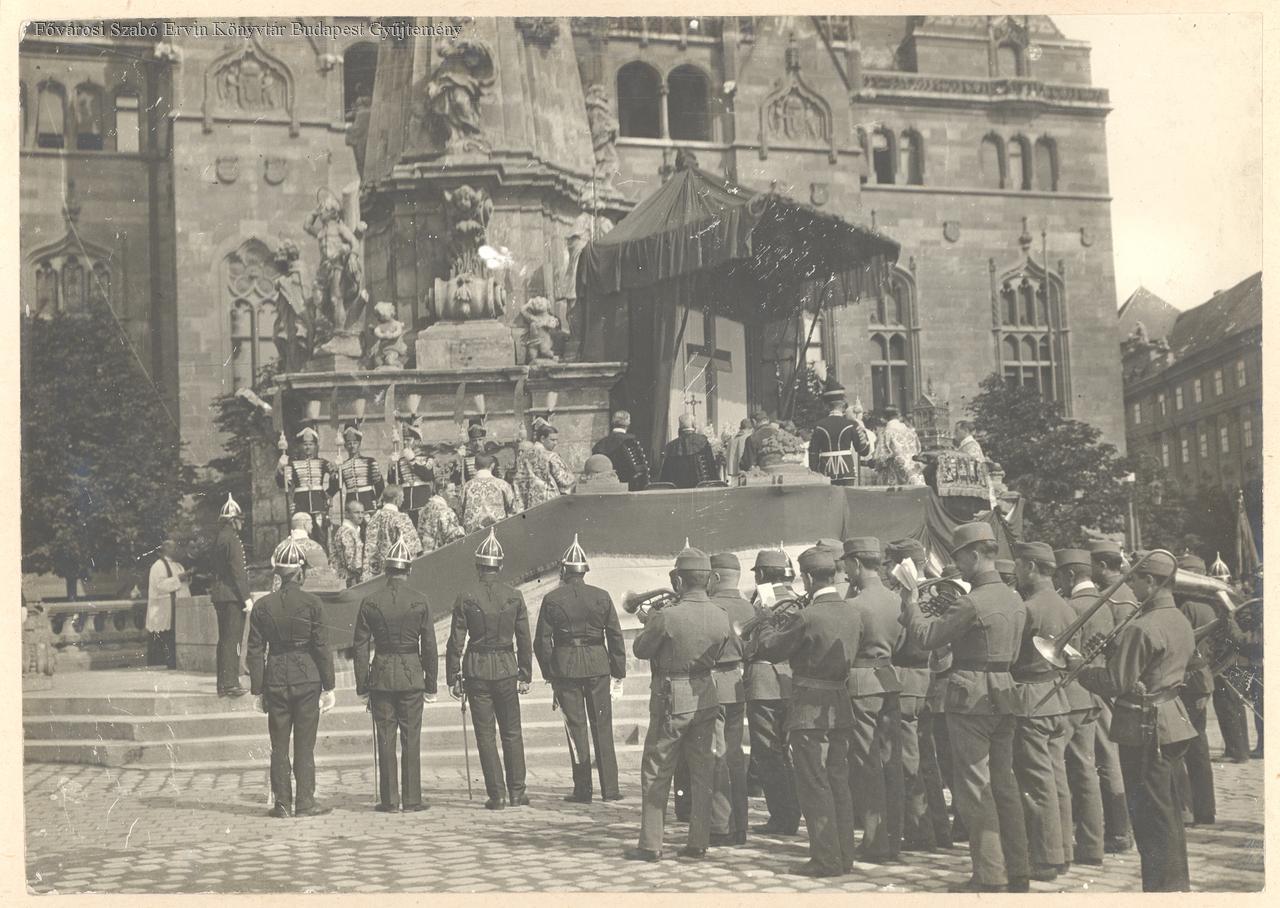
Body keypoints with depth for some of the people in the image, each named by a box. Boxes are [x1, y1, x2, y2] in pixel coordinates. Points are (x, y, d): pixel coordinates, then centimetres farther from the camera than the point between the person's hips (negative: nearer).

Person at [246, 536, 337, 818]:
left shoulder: (263, 605, 0)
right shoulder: (310, 602, -7)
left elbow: (255, 651, 2)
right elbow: (320, 647, -5)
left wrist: (258, 690, 8)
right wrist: (328, 686, 1)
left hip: (275, 679, 2)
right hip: (307, 678, -2)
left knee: (279, 745, 9)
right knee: (305, 744, 4)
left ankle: (282, 803, 11)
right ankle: (305, 802, 5)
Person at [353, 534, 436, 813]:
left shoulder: (370, 602, -2)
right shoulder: (420, 601, -4)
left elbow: (360, 646, 0)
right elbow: (429, 646, -2)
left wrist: (362, 686, 6)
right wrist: (431, 685, 5)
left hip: (381, 677, 1)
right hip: (412, 676, -1)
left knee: (385, 739, 6)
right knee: (411, 738, 5)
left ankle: (389, 800, 8)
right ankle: (411, 799, 6)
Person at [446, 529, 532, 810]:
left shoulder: (465, 597, -6)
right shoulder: (514, 596, -1)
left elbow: (456, 642, -6)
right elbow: (524, 640, 2)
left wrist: (453, 678, 1)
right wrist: (525, 675, 10)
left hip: (476, 670, -1)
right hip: (506, 669, 1)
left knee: (486, 734, 5)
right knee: (512, 732, 12)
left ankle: (496, 795, 4)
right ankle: (517, 793, 11)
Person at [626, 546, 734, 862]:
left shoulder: (667, 617, -19)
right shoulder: (721, 618, -4)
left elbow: (640, 649, -6)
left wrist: (651, 623, 9)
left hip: (671, 701, -5)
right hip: (707, 699, 5)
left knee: (656, 773, 6)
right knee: (702, 772, 12)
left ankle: (651, 845, 9)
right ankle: (698, 843, 15)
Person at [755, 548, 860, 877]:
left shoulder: (808, 617, -18)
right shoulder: (850, 614, 6)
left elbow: (770, 649, -10)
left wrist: (769, 631, 13)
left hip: (810, 711, -8)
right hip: (841, 705, 8)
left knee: (814, 785, -2)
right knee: (838, 782, 13)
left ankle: (826, 859, 0)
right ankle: (843, 854, 18)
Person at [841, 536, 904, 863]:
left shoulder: (855, 605, -16)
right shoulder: (896, 601, 5)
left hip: (862, 686, -7)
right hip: (890, 683, 7)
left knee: (866, 766, 0)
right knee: (891, 763, 11)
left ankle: (875, 842, 2)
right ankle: (893, 837, 17)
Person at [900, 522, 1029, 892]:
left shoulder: (972, 603, -17)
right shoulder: (1015, 600, 10)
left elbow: (927, 638, -13)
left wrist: (910, 603, 4)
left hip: (971, 698, -8)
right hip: (1005, 697, 8)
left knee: (974, 786, -2)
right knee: (1004, 783, 13)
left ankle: (989, 875, 0)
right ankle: (1018, 872, 17)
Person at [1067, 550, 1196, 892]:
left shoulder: (1141, 628, -21)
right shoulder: (1181, 623, 9)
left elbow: (1115, 683, -19)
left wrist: (1078, 668, -6)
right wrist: (1115, 652, 13)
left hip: (1144, 727, -9)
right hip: (1171, 720, 9)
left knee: (1151, 814, 0)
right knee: (1166, 809, 19)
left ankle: (1161, 887, 6)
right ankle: (1178, 883, 28)